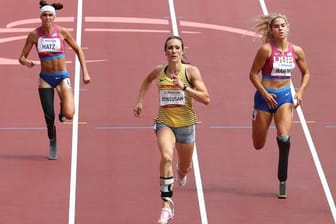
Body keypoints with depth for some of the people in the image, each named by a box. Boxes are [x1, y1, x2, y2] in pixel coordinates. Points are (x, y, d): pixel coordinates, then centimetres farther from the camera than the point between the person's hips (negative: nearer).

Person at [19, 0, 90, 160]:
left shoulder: (62, 32, -8)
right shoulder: (34, 35, -6)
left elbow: (78, 50, 4)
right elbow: (22, 57, -1)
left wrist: (85, 72, -1)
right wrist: (26, 62, -25)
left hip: (62, 76, -1)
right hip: (45, 78, 1)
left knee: (69, 115, -17)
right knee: (49, 117, 0)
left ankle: (63, 106, 21)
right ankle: (52, 144, 28)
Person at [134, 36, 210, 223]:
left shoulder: (191, 71, -10)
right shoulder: (159, 72, -2)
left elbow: (206, 99, -17)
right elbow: (148, 80, 23)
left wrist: (184, 87, -26)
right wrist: (140, 101, 16)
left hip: (185, 124, 0)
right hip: (164, 122, 0)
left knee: (185, 169, 18)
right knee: (166, 157, -30)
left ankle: (182, 172, 59)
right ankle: (167, 203, -27)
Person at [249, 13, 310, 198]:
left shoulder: (296, 51, -2)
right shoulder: (266, 49, -13)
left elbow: (305, 73, 12)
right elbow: (253, 73, -8)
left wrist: (300, 91, -3)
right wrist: (265, 93, -16)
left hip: (285, 95, 2)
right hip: (265, 96, -1)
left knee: (284, 137, -20)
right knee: (258, 145, 8)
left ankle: (282, 182, -11)